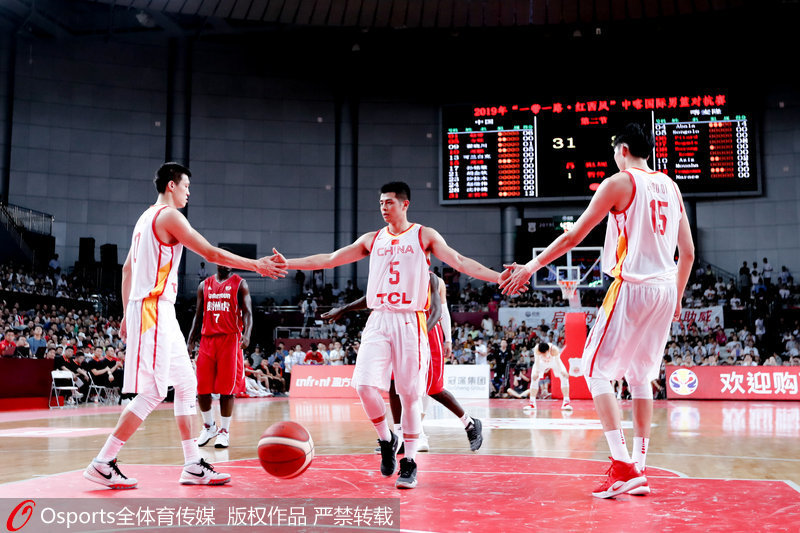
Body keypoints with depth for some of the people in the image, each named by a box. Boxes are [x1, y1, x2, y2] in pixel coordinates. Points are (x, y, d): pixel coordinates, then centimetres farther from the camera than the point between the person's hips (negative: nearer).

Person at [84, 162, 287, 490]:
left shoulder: (146, 218, 20)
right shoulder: (169, 216, -9)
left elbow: (127, 268, 22)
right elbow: (212, 254, -12)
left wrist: (127, 314, 24)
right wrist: (257, 265, -5)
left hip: (160, 313, 10)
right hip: (153, 309, -10)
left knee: (186, 384, 10)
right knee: (152, 393, -8)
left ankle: (193, 466, 11)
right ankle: (103, 464, -3)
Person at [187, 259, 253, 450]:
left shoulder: (240, 284, 3)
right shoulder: (204, 285, 14)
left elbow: (247, 313, -4)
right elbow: (199, 315, 17)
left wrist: (246, 334, -21)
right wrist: (191, 340, 9)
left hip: (230, 339, -4)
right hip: (207, 340, 4)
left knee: (227, 388, -3)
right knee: (201, 388, 2)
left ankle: (224, 431, 8)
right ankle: (209, 426, 21)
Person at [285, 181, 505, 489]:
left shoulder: (424, 236, 6)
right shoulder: (372, 240, 15)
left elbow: (459, 261, -3)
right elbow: (329, 260, 16)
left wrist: (498, 277, -17)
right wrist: (286, 263, 12)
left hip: (409, 322, -3)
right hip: (378, 320, 3)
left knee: (409, 395, -1)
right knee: (365, 386, -12)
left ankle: (409, 463, 12)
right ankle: (386, 440, 15)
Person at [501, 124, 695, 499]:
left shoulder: (620, 182, -4)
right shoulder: (670, 187, 16)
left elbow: (574, 236, -6)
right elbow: (688, 253, 17)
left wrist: (531, 266, 1)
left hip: (632, 286, -7)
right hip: (665, 290, 7)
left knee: (596, 368, 0)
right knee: (640, 375, 15)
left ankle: (622, 465, -9)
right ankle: (638, 471, 15)